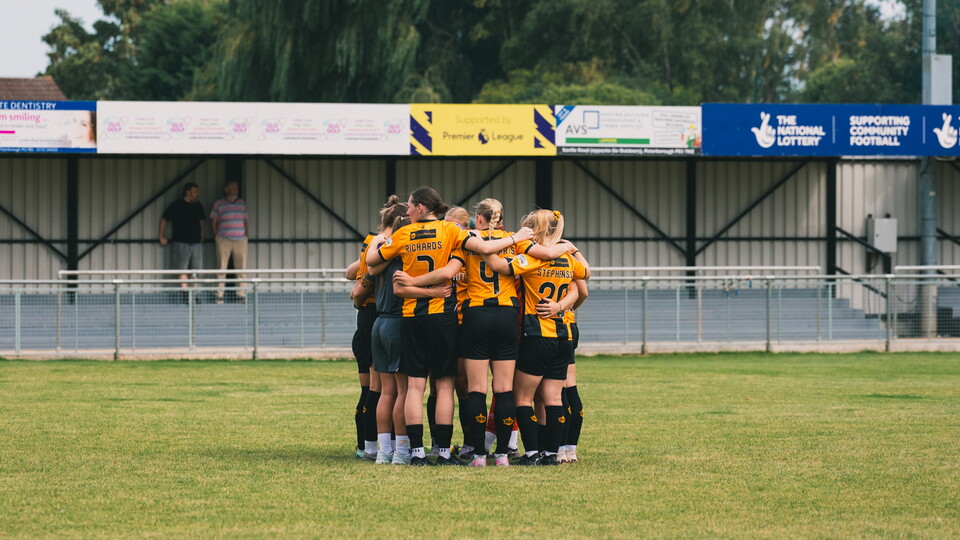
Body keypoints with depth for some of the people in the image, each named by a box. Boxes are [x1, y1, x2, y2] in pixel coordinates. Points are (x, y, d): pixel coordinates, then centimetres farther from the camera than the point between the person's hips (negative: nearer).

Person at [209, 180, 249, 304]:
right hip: (224, 241, -3)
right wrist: (216, 236, 0)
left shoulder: (242, 203, 16)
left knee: (241, 268, 0)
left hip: (240, 240, 3)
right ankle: (219, 295, -1)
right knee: (221, 267, -4)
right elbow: (213, 221, 8)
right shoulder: (218, 204, 6)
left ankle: (241, 294, 4)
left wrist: (246, 233, 8)